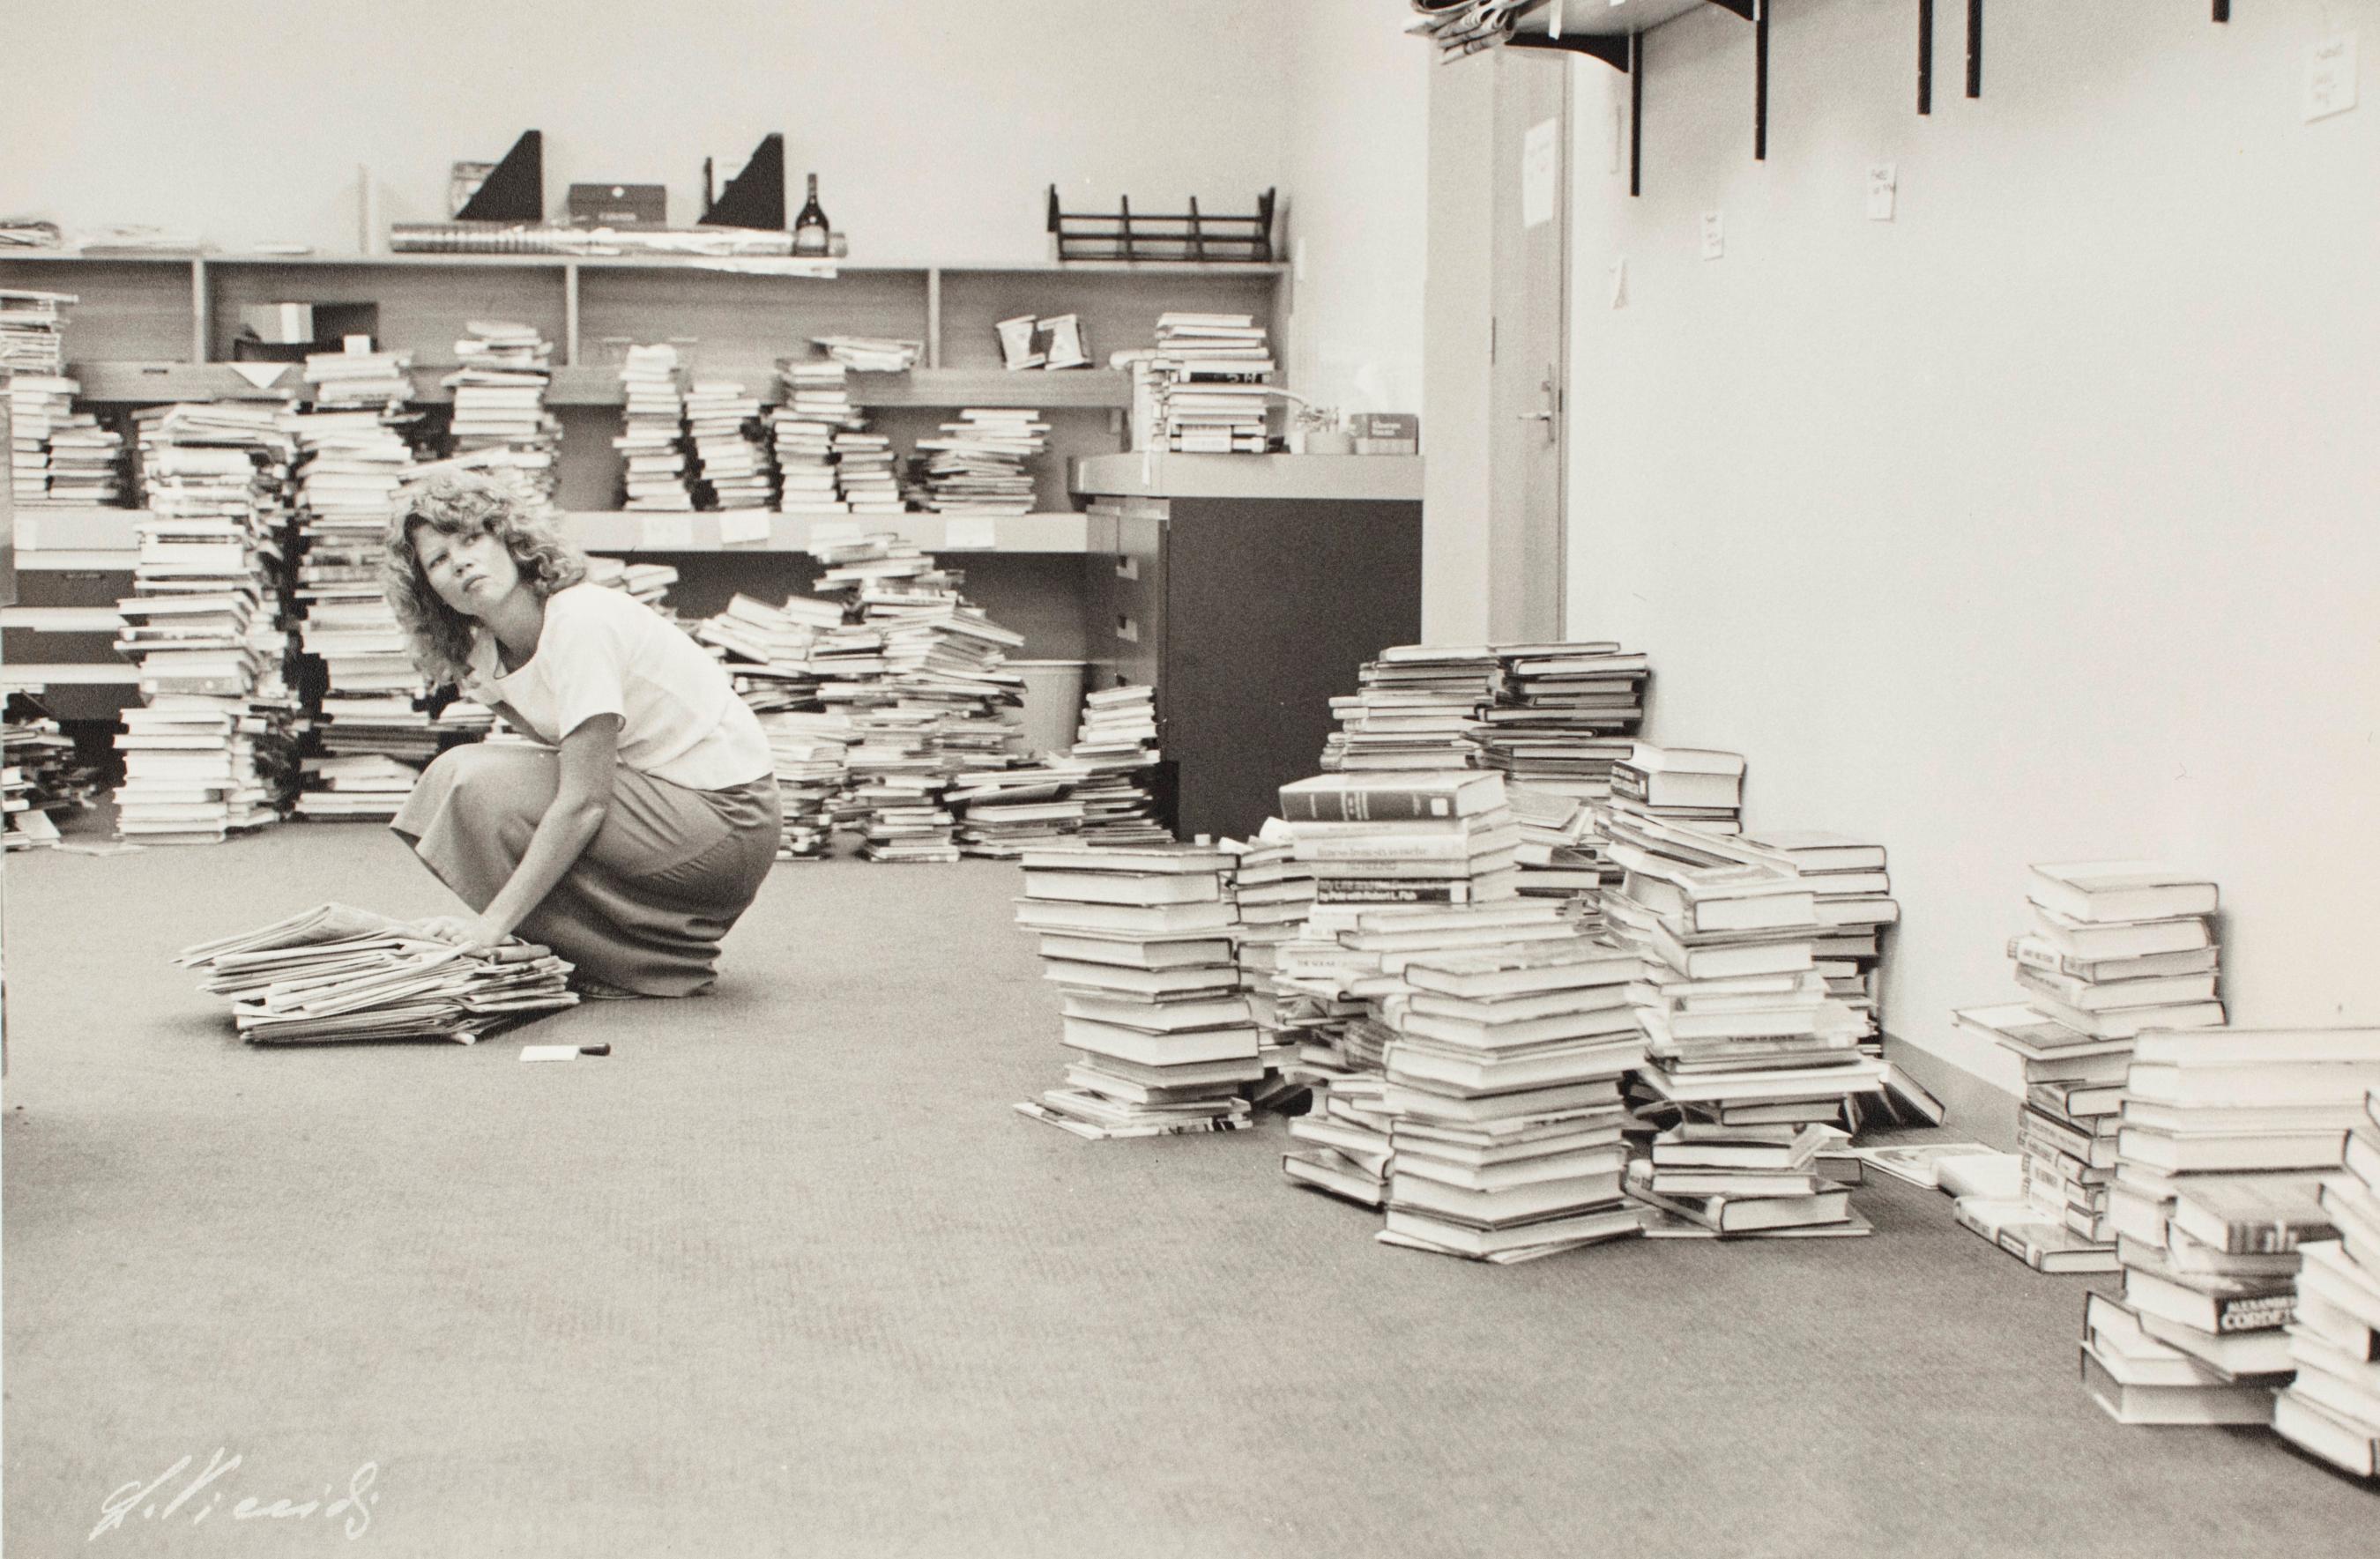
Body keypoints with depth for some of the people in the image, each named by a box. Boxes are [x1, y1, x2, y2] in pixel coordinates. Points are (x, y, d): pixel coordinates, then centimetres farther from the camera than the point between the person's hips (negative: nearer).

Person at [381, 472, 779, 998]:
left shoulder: (580, 622, -19)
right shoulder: (486, 659, 7)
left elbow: (583, 802, -24)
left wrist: (492, 923, -24)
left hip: (728, 815, -9)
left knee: (484, 786, -18)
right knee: (460, 772, 4)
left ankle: (663, 962, -8)